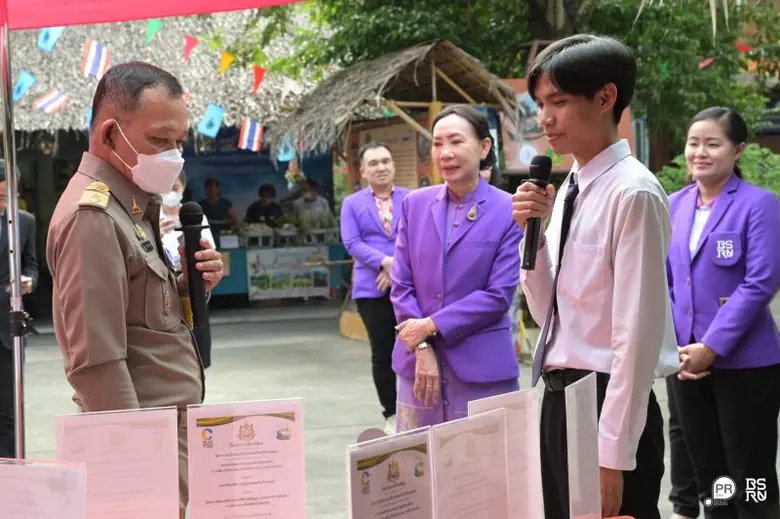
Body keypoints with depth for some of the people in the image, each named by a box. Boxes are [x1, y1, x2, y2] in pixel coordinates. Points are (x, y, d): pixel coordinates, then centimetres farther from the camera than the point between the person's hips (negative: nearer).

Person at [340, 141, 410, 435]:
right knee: (382, 354, 4)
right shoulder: (352, 204, 8)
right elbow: (352, 243, -3)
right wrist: (385, 262, -17)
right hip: (372, 289, 0)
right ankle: (391, 415, 14)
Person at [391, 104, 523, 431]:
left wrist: (431, 326, -11)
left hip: (482, 370, -3)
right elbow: (401, 285, 5)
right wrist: (422, 348, -7)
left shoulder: (509, 211, -4)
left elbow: (499, 294, -8)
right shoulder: (415, 204, 8)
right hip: (418, 364, 3)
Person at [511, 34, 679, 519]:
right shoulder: (568, 189, 9)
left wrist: (614, 456, -20)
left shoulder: (633, 192, -16)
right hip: (559, 400, 8)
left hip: (607, 404, -8)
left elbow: (638, 331, -19)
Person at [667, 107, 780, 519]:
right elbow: (664, 281, 10)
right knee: (709, 481, 14)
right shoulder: (675, 205, 8)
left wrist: (711, 347, -17)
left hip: (744, 363, -5)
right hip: (687, 361, 5)